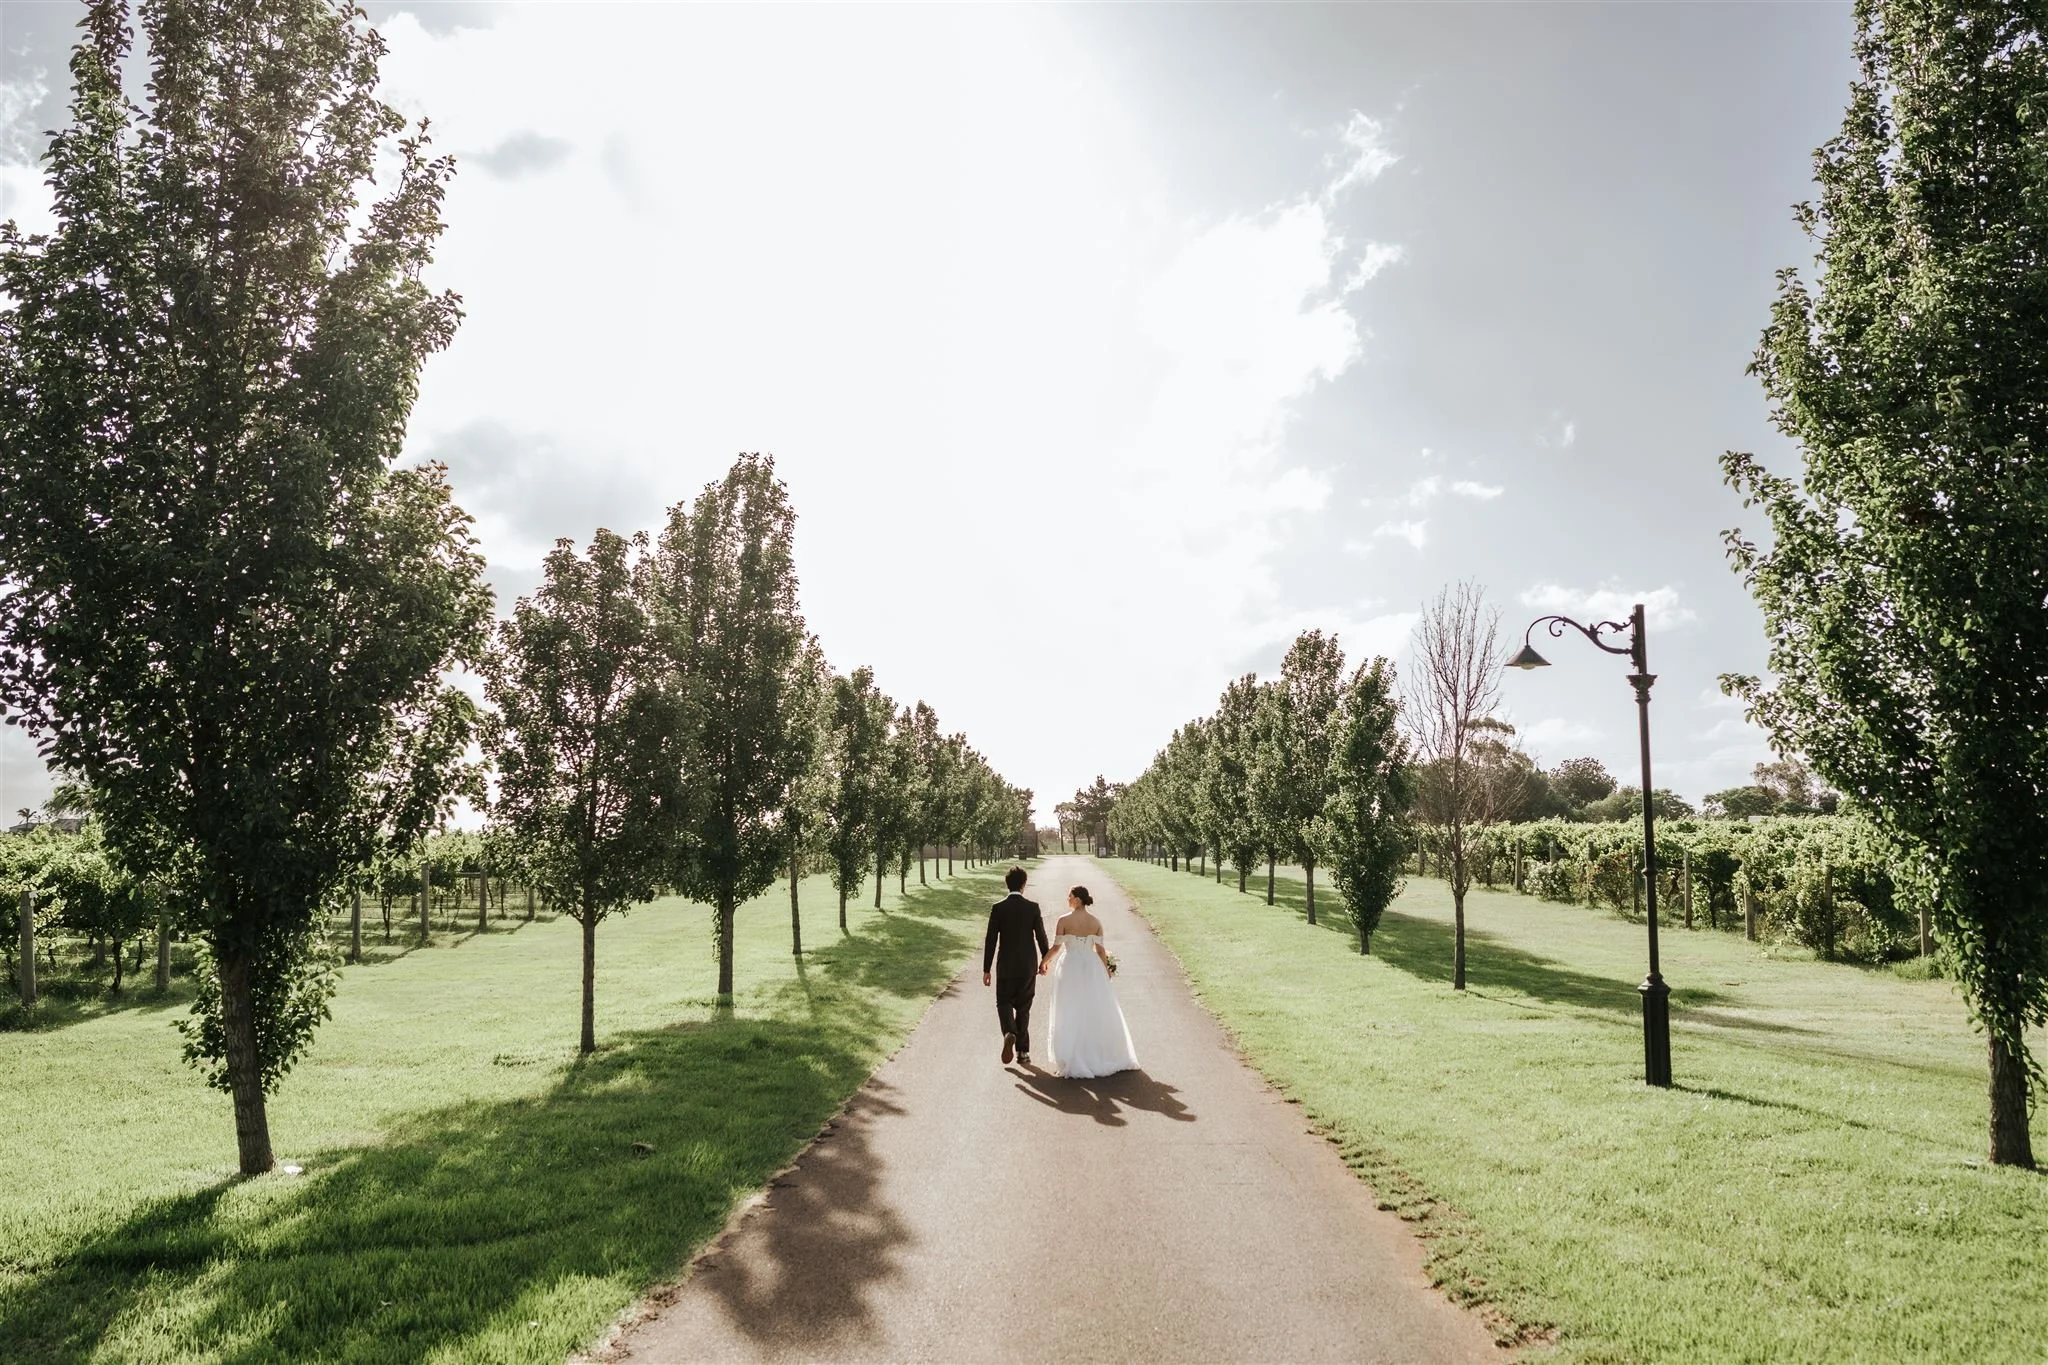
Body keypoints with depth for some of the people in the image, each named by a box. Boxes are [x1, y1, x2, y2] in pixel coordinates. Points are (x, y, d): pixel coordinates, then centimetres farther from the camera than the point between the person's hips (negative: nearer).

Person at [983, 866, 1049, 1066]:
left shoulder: (998, 908, -9)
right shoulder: (1033, 907, -7)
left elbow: (990, 941, -8)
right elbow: (1041, 936, -2)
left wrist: (986, 969, -2)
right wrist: (1045, 958, 17)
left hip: (1006, 966, -1)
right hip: (1028, 966, 1)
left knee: (1004, 1004, 13)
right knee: (1023, 1008, 14)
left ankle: (1009, 1034, -16)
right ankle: (1023, 1050, 15)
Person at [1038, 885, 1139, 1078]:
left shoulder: (1064, 920, -10)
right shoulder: (1096, 922, -1)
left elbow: (1056, 947, -7)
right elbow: (1100, 950, 0)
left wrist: (1044, 962, 9)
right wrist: (1106, 969, 14)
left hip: (1070, 967, -3)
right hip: (1091, 967, 3)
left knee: (1070, 1014, 5)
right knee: (1096, 1012, 13)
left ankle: (1073, 1061, 6)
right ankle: (1102, 1056, 19)